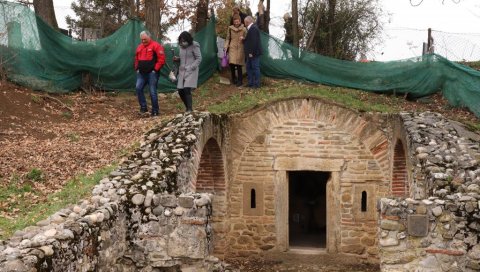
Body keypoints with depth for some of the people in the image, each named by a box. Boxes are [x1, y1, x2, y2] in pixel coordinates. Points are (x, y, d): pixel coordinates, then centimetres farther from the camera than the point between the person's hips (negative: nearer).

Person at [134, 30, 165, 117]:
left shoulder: (156, 45, -6)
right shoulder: (139, 47, 15)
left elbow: (161, 59, -11)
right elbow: (136, 59, 26)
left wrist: (156, 69, -12)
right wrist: (137, 68, 13)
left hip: (152, 73, -6)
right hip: (141, 73, 6)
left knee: (153, 92, -4)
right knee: (138, 88, -9)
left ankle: (155, 111, 5)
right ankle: (143, 107, 1)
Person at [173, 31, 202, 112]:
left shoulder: (194, 46, -8)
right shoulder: (181, 46, 11)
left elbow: (199, 59, -8)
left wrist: (191, 68, -16)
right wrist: (177, 59, 0)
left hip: (191, 71, -7)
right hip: (182, 71, 7)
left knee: (187, 90, -17)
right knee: (181, 91, 4)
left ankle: (189, 110, -12)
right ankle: (188, 108, 20)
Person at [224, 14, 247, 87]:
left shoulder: (244, 29, 2)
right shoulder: (230, 28, 6)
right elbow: (228, 38, 13)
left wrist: (243, 38, -15)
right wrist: (226, 46, 0)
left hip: (240, 49, -2)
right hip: (232, 48, 2)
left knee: (238, 65, -6)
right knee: (231, 63, -7)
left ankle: (240, 81, 6)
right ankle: (234, 79, 15)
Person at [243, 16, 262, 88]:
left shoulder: (253, 28, -18)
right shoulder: (250, 28, 15)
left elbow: (254, 41, -23)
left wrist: (251, 52, -22)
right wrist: (243, 39, 7)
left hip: (254, 52, -11)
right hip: (251, 52, 11)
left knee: (255, 67, -4)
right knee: (249, 67, 15)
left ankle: (257, 84, 3)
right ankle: (251, 83, 22)